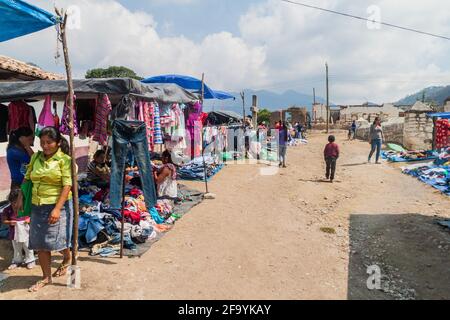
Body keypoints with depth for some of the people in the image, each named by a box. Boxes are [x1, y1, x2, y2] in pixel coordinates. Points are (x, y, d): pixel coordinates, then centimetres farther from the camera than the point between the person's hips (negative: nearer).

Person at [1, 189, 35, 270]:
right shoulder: (8, 210, -9)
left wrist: (29, 219, -20)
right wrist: (9, 222, -21)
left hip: (26, 232, -2)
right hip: (15, 233, 2)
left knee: (27, 247, 11)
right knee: (16, 249, 20)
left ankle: (30, 260, 28)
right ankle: (17, 261, 37)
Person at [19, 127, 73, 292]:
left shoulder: (64, 159, -9)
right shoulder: (36, 157, 8)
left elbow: (67, 185, -14)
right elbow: (27, 178, 19)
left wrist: (57, 209, -21)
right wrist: (21, 198, 10)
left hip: (57, 205, -5)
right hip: (37, 206, 5)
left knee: (56, 240, 0)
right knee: (40, 243, 8)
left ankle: (67, 260, 34)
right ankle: (46, 277, 22)